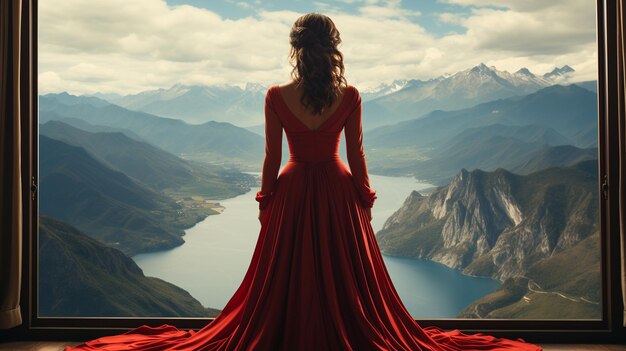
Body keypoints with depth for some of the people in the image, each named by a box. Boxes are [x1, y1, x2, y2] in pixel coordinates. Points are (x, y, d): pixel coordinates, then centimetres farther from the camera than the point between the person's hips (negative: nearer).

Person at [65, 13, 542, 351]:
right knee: (347, 277, 12)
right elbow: (356, 155, -5)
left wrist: (265, 200, 5)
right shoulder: (349, 97, -10)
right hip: (338, 192, 0)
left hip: (293, 192, 0)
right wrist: (366, 198, 7)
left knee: (285, 277, 12)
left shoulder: (277, 97, -12)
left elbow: (272, 158, -7)